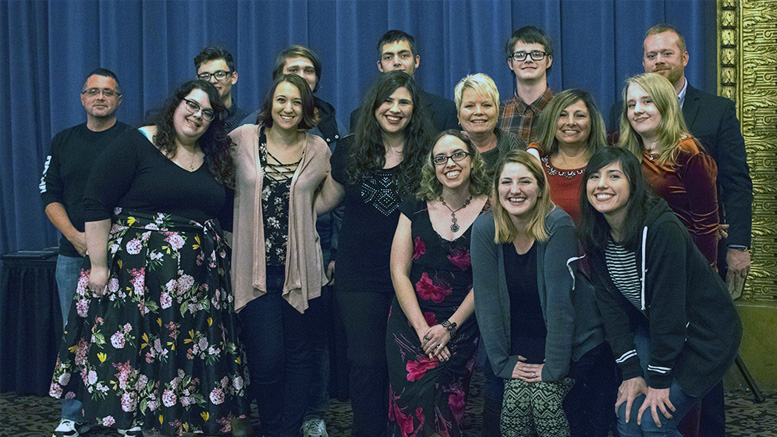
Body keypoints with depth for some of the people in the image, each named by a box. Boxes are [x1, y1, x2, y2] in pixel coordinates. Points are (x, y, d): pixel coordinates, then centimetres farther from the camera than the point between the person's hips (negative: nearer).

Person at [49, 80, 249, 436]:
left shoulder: (215, 161, 13)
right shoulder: (135, 145, -4)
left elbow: (225, 218, 20)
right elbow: (96, 204, -9)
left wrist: (223, 266, 14)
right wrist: (98, 265, -13)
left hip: (199, 278, 5)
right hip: (137, 273, -5)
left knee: (194, 356, 5)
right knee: (131, 353, -3)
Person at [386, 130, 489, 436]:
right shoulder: (415, 209, 6)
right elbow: (399, 271, 2)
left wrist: (449, 327, -8)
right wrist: (423, 329, -6)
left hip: (461, 329, -1)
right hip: (409, 325, 2)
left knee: (447, 409, -9)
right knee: (411, 410, -8)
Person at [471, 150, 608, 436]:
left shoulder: (558, 225, -17)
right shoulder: (484, 229, -8)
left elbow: (559, 300, -19)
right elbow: (487, 300, -7)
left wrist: (554, 367, -20)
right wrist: (502, 361, -9)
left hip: (573, 345, -2)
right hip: (520, 349, 2)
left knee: (544, 397, -21)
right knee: (515, 399, -18)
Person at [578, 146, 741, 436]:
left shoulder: (663, 230, -28)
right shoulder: (596, 236, -6)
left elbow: (668, 306, -26)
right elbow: (610, 303, -5)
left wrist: (659, 380, -20)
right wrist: (631, 372, -10)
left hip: (703, 335, -6)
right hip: (653, 329, 6)